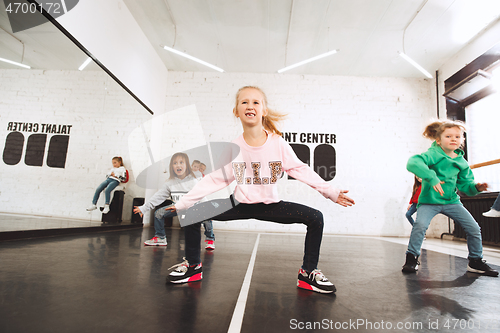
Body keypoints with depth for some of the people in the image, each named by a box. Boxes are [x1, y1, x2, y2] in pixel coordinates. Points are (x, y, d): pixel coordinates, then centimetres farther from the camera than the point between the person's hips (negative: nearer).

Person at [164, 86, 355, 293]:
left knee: (315, 218, -16)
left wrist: (331, 192, -9)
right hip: (239, 205, 1)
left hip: (270, 206, 0)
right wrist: (182, 203, -5)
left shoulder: (278, 144, -10)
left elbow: (301, 170, -5)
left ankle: (308, 273, 5)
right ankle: (193, 265, 12)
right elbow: (214, 180, -4)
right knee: (191, 214, -14)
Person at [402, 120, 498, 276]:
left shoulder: (461, 162, 7)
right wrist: (431, 178, -42)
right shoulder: (433, 154, -14)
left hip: (451, 201, 6)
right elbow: (413, 163, -34)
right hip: (429, 200, -6)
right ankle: (412, 258, -8)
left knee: (474, 228, 4)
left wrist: (476, 187, -12)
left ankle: (476, 261, 26)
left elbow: (465, 184, 10)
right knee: (420, 225, -27)